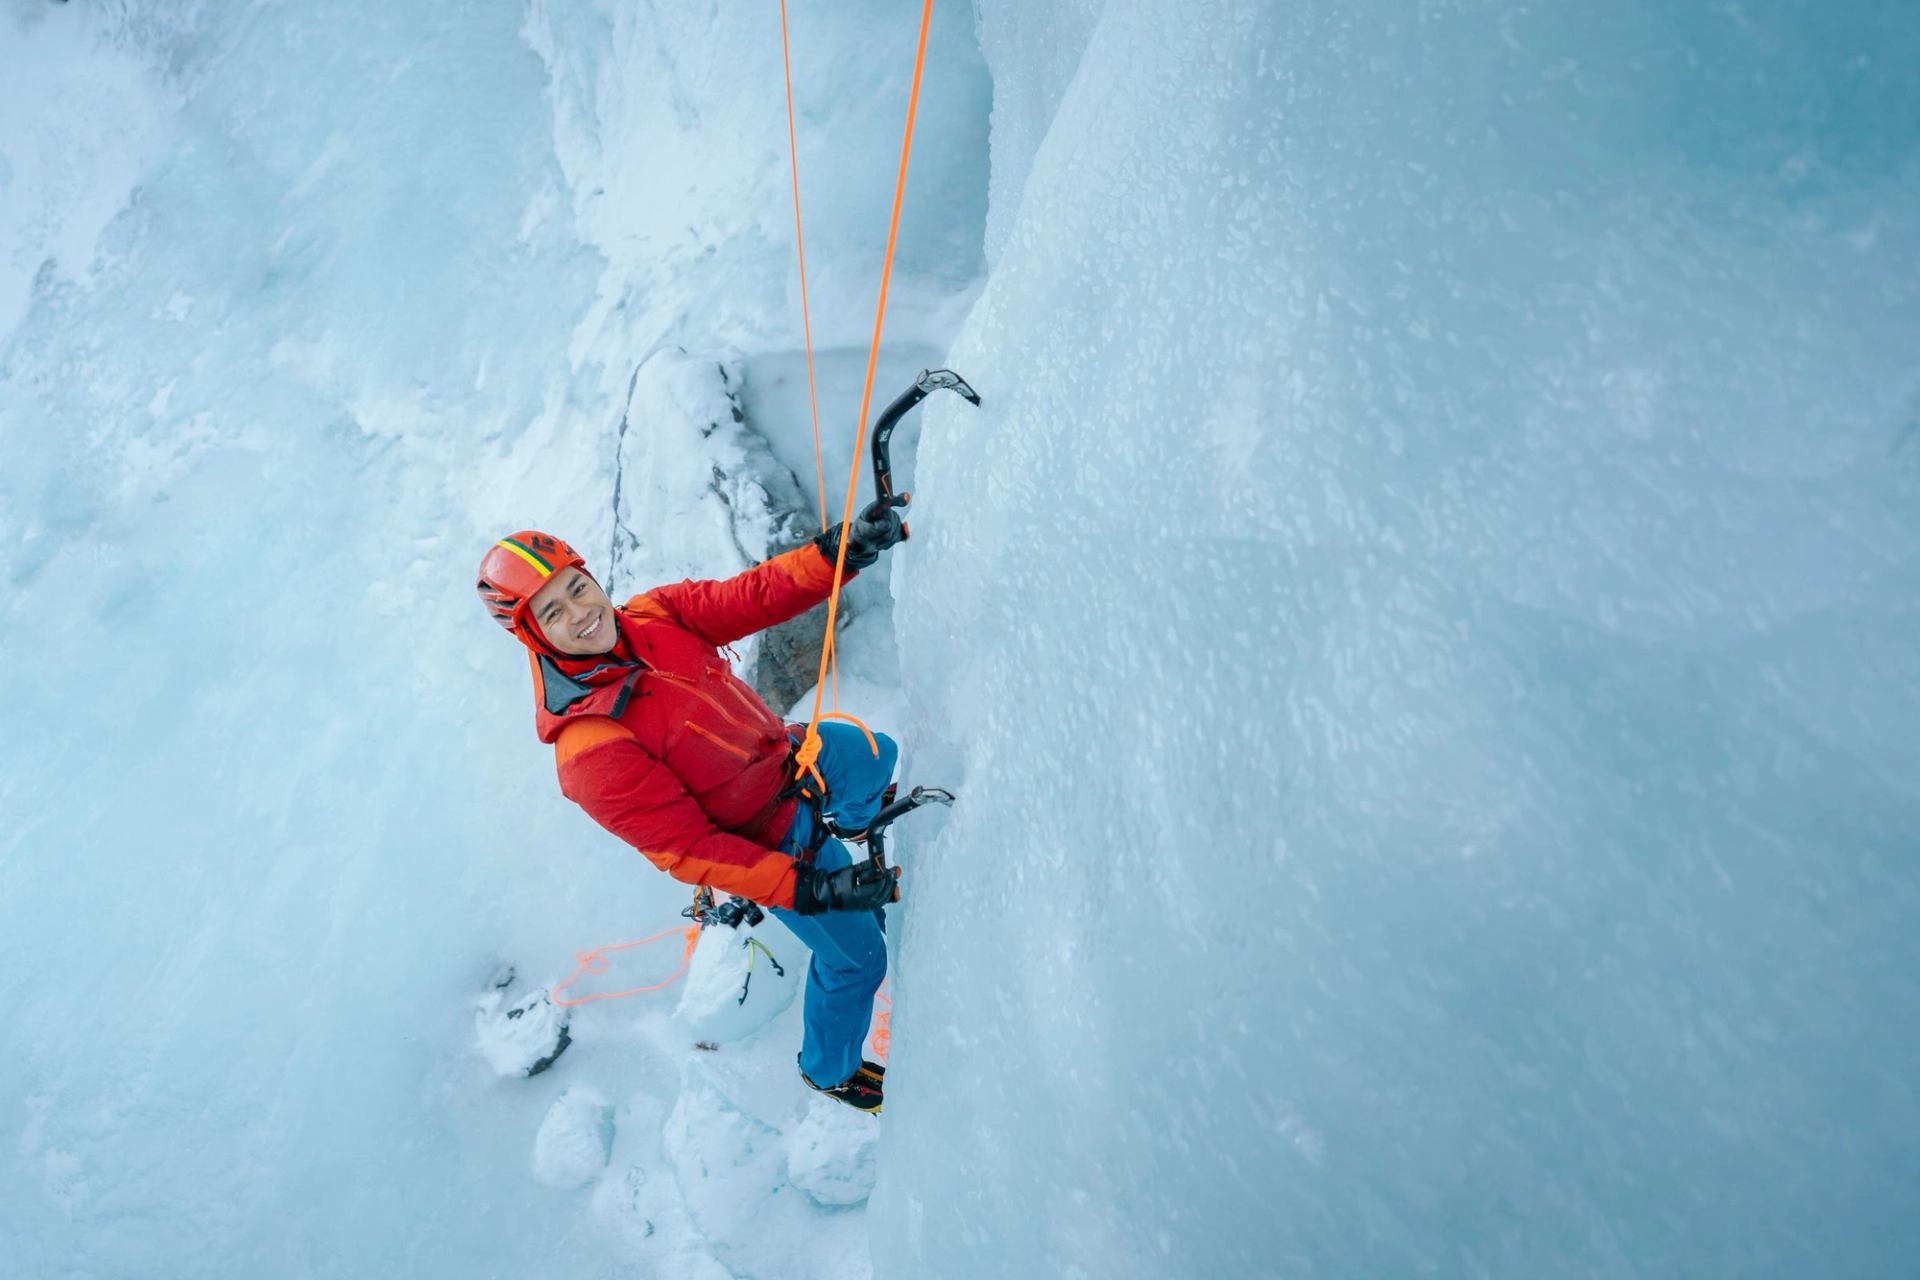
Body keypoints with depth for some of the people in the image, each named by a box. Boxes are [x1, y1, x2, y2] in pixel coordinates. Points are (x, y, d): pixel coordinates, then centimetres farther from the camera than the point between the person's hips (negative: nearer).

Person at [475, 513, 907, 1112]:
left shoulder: (652, 615, -18)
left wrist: (839, 549, -35)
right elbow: (683, 848, -32)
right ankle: (831, 1070, 41)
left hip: (793, 752, 7)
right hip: (772, 846, -6)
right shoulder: (588, 748, -35)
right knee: (856, 956, 10)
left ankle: (854, 821, 67)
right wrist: (807, 888, -36)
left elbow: (754, 597, -17)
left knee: (882, 756, 32)